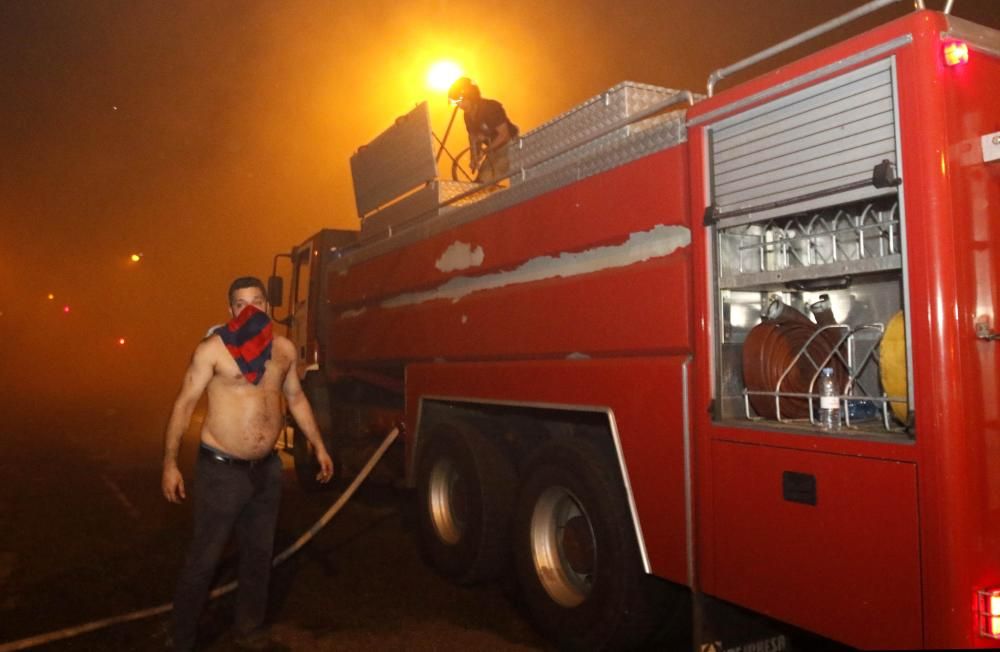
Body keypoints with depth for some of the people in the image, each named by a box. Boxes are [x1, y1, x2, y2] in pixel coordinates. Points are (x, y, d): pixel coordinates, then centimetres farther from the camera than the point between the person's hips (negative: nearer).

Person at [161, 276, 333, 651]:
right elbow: (184, 404, -10)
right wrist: (170, 464, -15)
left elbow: (296, 398, 15)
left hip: (267, 468, 5)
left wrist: (319, 446, 15)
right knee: (203, 560, 2)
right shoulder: (212, 349, -11)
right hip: (221, 469, -5)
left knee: (259, 554, 16)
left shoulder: (284, 348, 5)